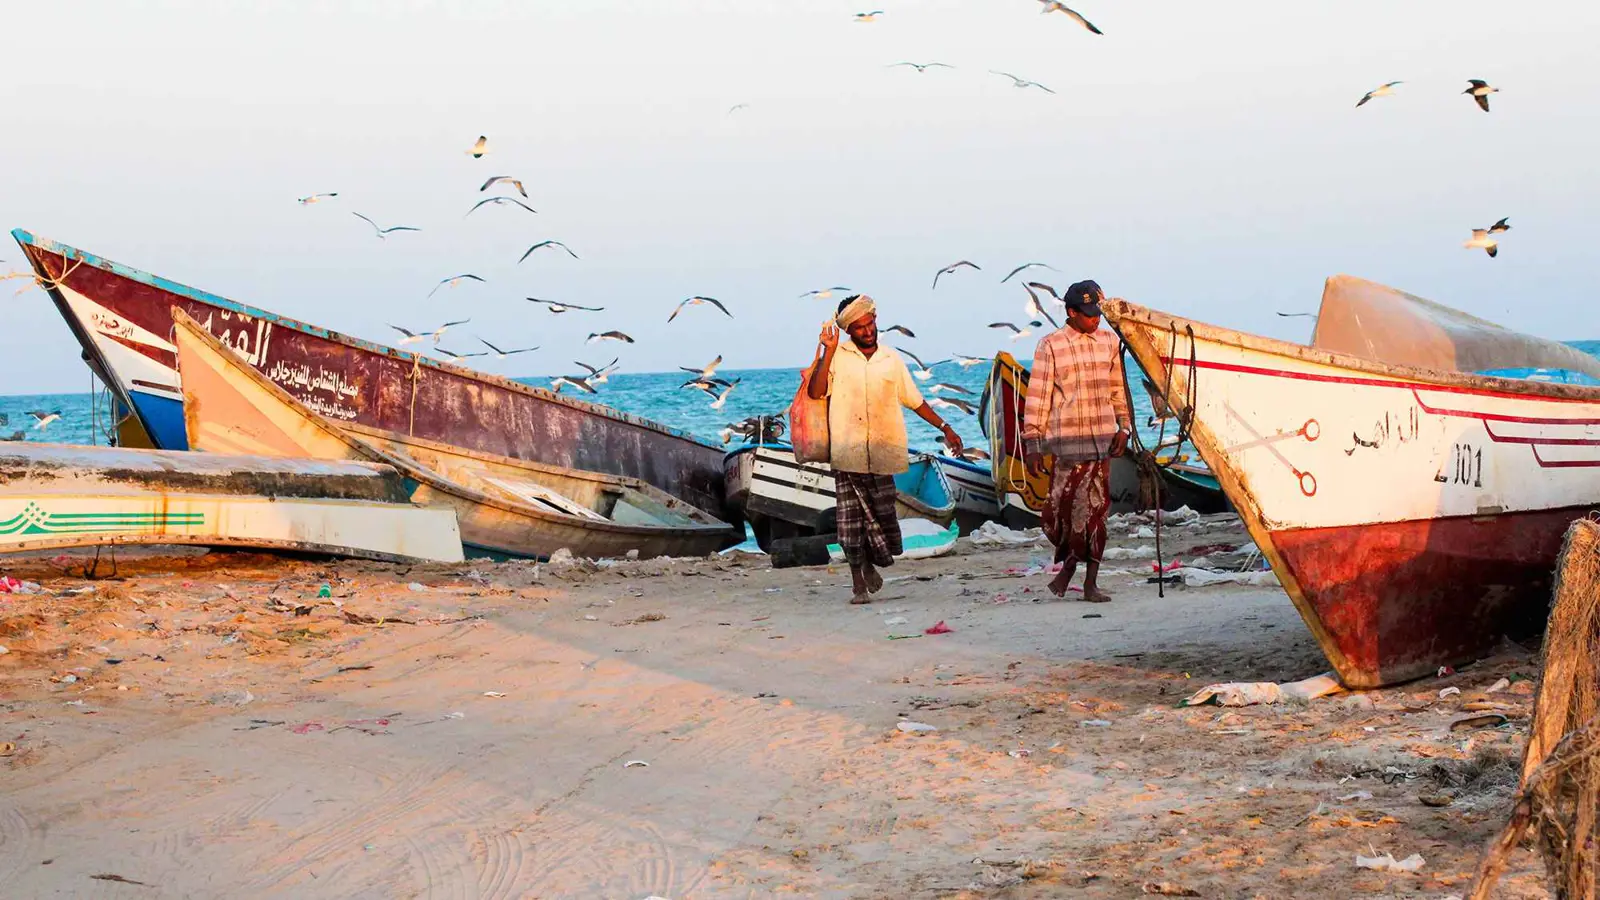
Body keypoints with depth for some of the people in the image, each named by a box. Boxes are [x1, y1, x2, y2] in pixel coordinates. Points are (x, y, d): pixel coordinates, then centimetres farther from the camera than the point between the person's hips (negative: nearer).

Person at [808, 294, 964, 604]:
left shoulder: (891, 359, 12)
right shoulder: (837, 356, 4)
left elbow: (914, 400, 20)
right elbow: (815, 392, -8)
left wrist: (944, 427, 18)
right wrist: (828, 351, -11)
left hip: (881, 453, 2)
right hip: (847, 451, -2)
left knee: (883, 516, -1)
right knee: (850, 520, -3)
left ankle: (869, 564, 27)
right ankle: (858, 583, 7)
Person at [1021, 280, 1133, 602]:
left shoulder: (1109, 342, 10)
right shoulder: (1051, 345, -1)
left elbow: (1118, 389, 19)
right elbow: (1037, 396, -1)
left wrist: (1124, 426, 9)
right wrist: (1032, 444, -4)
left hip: (1103, 438, 3)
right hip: (1066, 439, -3)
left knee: (1096, 508, 1)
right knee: (1064, 506, -6)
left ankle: (1090, 582, 5)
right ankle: (1069, 564, 19)